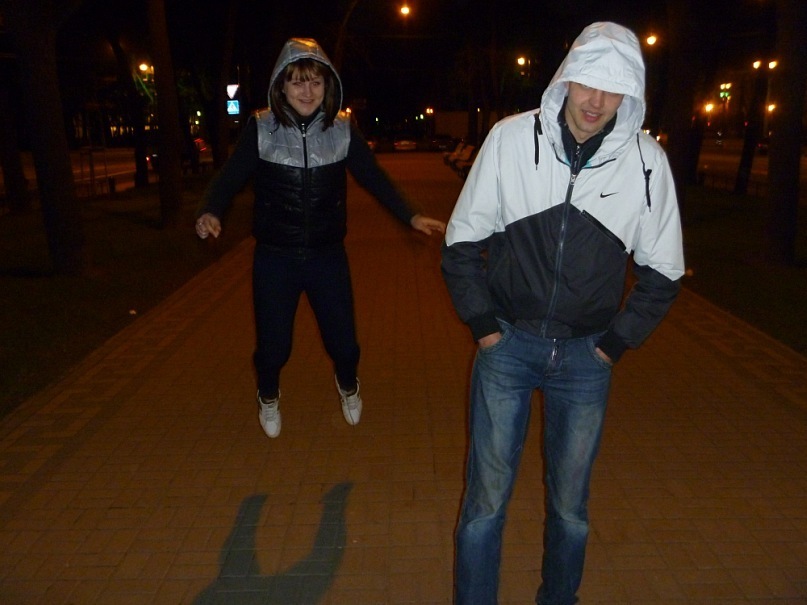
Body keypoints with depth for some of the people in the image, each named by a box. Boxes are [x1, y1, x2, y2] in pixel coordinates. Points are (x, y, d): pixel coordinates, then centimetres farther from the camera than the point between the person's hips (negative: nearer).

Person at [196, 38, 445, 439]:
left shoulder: (342, 130, -3)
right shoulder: (260, 129, -7)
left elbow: (374, 177, 1)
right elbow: (229, 179, -7)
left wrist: (410, 216, -9)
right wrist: (210, 212, -27)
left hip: (327, 256, 1)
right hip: (274, 258, -1)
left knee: (343, 342, 6)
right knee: (272, 347, 7)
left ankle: (347, 385, 44)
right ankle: (268, 398, 43)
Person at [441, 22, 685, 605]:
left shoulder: (647, 160, -5)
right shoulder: (511, 138, -8)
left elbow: (663, 269, 6)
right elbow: (463, 238, 1)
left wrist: (618, 341, 1)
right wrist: (482, 322, -3)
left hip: (586, 356, 2)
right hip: (507, 344, -1)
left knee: (570, 505, 16)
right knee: (486, 499, 5)